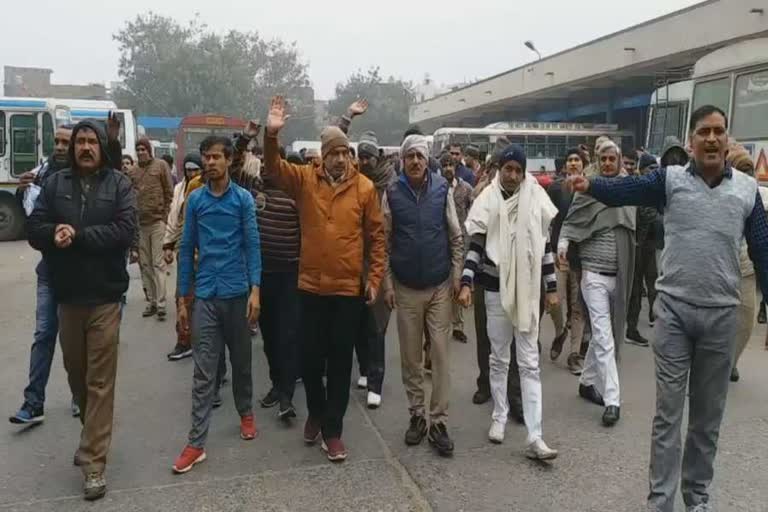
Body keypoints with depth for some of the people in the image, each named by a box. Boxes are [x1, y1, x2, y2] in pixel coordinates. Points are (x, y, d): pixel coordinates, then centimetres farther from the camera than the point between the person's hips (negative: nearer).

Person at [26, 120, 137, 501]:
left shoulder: (119, 184, -2)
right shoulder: (55, 183, 6)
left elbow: (125, 231, -13)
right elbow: (34, 229, 0)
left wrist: (78, 235, -18)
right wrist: (55, 234, -20)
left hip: (104, 296, -4)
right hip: (67, 295, 4)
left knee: (100, 381, -1)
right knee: (76, 374, 18)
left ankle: (93, 463, 6)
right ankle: (92, 434, 41)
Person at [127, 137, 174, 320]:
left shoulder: (161, 165, 1)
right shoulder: (132, 171, 11)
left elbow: (170, 193, -1)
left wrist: (166, 217, -6)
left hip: (158, 221, -4)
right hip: (139, 223, 4)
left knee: (158, 263, -5)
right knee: (145, 265, 8)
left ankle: (161, 304, -3)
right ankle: (151, 301, 16)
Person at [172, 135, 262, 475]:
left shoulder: (243, 199, -1)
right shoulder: (195, 200, 4)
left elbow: (252, 245, -5)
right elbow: (186, 249, 6)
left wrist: (255, 289, -15)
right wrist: (183, 299, 5)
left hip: (237, 293, -1)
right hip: (204, 296, 1)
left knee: (241, 361, 15)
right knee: (204, 372, 2)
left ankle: (246, 414, 37)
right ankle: (196, 442, 7)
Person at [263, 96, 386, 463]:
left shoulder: (364, 187, -3)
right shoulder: (305, 179, 1)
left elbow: (376, 236, 0)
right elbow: (273, 168, -13)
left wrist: (375, 277, -4)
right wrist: (272, 134, -29)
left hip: (349, 289, -1)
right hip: (311, 286, 1)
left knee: (340, 361, 8)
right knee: (310, 357, 12)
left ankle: (333, 429, 23)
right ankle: (316, 412, 39)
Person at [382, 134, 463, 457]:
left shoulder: (442, 190, -2)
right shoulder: (392, 194, -2)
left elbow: (456, 237, 2)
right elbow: (384, 242, 1)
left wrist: (457, 276, -2)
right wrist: (388, 283, -2)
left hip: (440, 286, 0)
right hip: (406, 288, 1)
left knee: (440, 355, 2)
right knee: (410, 357, 9)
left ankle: (438, 422, 11)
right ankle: (416, 415, 24)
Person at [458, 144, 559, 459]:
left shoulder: (536, 199, -1)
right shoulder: (488, 200, -3)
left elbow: (544, 246, 6)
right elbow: (476, 246, -1)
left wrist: (551, 288, 7)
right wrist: (466, 283, -12)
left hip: (528, 289, 1)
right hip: (496, 289, 0)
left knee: (529, 363, 2)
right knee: (499, 358, 12)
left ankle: (534, 437, 4)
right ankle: (499, 416, 30)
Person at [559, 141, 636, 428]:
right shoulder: (588, 191, -3)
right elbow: (571, 222, -5)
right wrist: (562, 243, -22)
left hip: (620, 275, 4)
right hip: (595, 274, -4)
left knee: (603, 334, 14)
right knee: (604, 337, -6)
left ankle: (588, 382, 31)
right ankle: (612, 400, -2)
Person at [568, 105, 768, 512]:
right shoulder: (670, 179, -3)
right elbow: (625, 191, -21)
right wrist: (590, 186, -42)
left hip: (721, 313, 2)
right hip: (674, 309, -2)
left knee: (708, 413, 15)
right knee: (668, 411, 5)